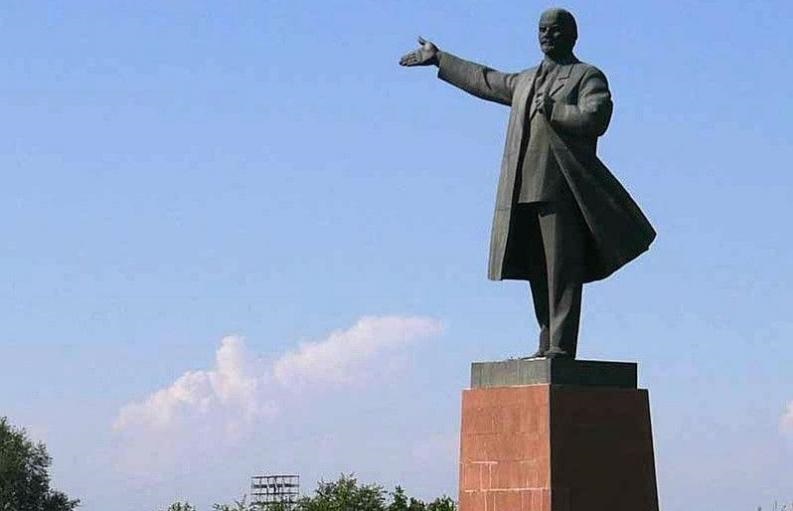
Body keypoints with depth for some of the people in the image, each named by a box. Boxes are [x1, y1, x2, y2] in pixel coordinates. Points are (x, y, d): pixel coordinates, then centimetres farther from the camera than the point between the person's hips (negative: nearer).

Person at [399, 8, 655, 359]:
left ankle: (562, 347, -15)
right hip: (525, 192, 7)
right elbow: (484, 80, 38)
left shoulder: (588, 77, 4)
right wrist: (439, 60, 44)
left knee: (562, 270, -11)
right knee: (539, 273, 6)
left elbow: (595, 119, -13)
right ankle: (548, 345, 8)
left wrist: (551, 110, -10)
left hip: (562, 189, -7)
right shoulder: (525, 81, 26)